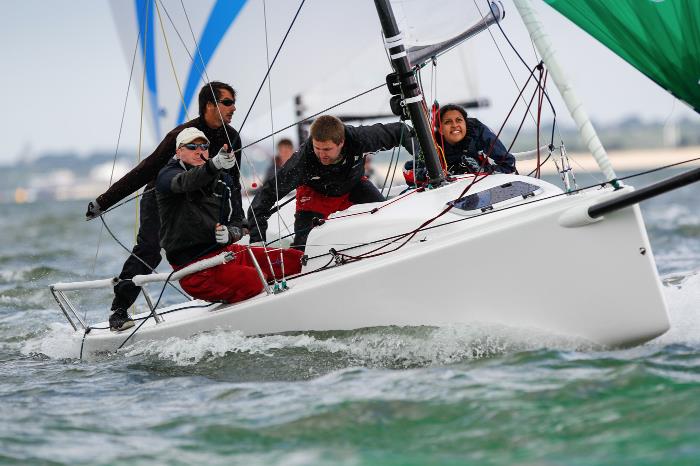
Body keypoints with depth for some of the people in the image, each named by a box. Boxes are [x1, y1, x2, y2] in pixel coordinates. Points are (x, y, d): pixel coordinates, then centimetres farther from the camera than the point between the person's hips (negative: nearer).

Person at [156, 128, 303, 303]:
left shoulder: (221, 181, 18)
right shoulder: (167, 175, -2)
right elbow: (186, 182, -26)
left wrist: (230, 233, -8)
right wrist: (215, 165, -47)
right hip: (194, 263, -7)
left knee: (294, 259, -8)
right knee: (252, 281, -32)